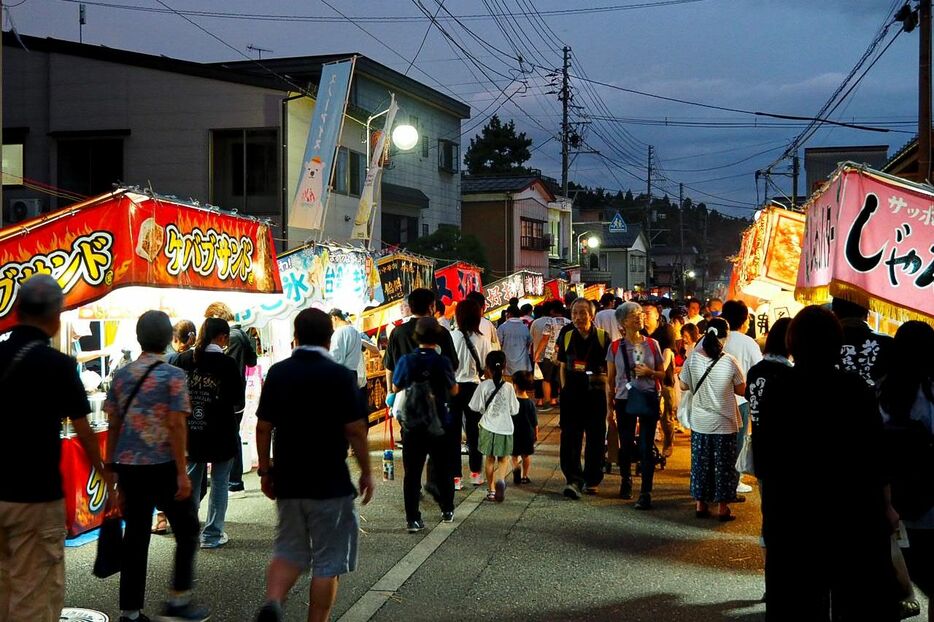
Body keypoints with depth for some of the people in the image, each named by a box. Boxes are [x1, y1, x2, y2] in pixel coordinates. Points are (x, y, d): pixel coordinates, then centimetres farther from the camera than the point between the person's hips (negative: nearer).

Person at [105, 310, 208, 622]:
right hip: (163, 467, -5)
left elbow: (113, 424, 7)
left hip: (128, 466, 5)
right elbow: (176, 425, -14)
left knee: (135, 536, 9)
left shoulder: (121, 375, 5)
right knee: (186, 530, 12)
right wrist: (182, 472, -12)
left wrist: (112, 466, 15)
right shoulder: (173, 376, -9)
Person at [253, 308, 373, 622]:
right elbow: (355, 430, -11)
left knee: (289, 551, 17)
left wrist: (265, 470, 14)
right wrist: (366, 472, 1)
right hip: (330, 483, -4)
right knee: (327, 561, 7)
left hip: (288, 481, 4)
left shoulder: (278, 373, 2)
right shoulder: (339, 375, -10)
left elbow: (263, 427, 4)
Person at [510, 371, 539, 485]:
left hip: (514, 434, -1)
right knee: (526, 455, 15)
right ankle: (524, 476, 19)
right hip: (528, 433, 1)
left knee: (515, 455, 10)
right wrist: (536, 434, 10)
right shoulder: (530, 403, -8)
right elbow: (535, 422, -2)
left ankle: (516, 467, -19)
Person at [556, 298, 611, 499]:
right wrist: (564, 388, 6)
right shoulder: (567, 336, 7)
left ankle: (592, 479, 19)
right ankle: (574, 480, -10)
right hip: (572, 392, 1)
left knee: (595, 437, 7)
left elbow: (610, 367, 5)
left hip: (596, 393, -1)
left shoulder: (602, 337, -1)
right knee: (570, 437, -8)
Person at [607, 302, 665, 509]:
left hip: (648, 400, 0)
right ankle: (626, 481, 35)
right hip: (624, 400, 0)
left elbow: (663, 374, 8)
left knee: (647, 447, -4)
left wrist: (649, 372, -12)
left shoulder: (652, 344, 2)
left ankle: (646, 493, -2)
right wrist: (609, 406, 4)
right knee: (626, 445, 11)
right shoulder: (616, 347, 0)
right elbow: (610, 379, 5)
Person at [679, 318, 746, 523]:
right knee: (723, 465, 8)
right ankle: (723, 507, 13)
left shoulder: (693, 358, -9)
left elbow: (684, 385, 1)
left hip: (700, 422, 2)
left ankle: (701, 504, 20)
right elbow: (741, 390, -5)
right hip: (725, 423, -2)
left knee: (700, 463, 13)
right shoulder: (729, 362, -15)